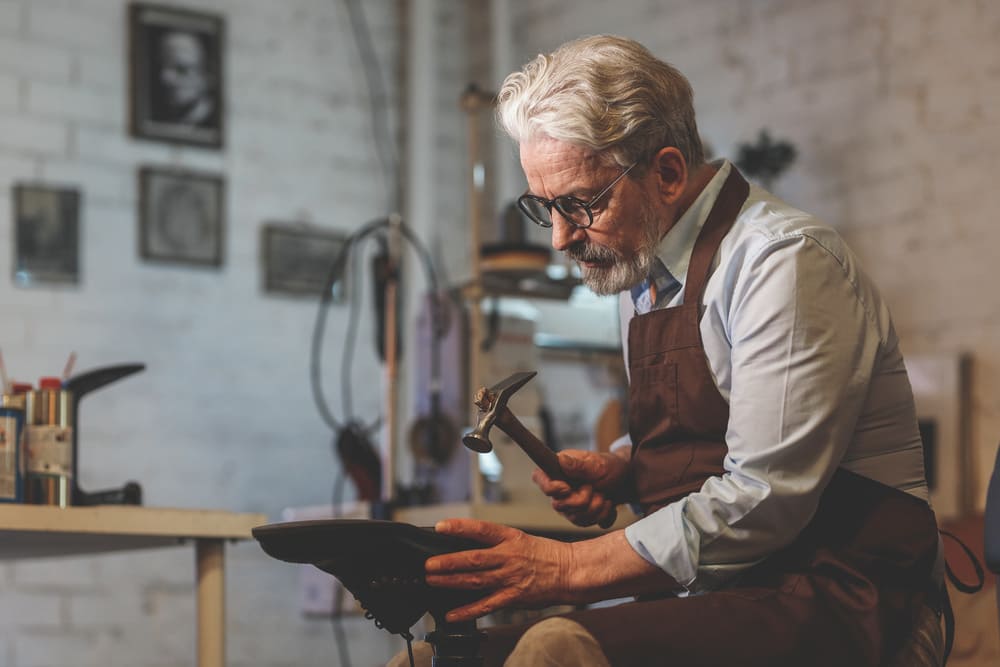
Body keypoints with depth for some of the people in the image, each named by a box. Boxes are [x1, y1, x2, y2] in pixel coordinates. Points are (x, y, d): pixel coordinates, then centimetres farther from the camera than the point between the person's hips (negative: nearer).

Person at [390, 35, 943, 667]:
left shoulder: (786, 263, -14)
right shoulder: (642, 271, 13)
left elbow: (764, 501, -21)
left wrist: (567, 567, -22)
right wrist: (616, 470, 4)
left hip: (829, 601, -7)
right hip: (692, 591, 8)